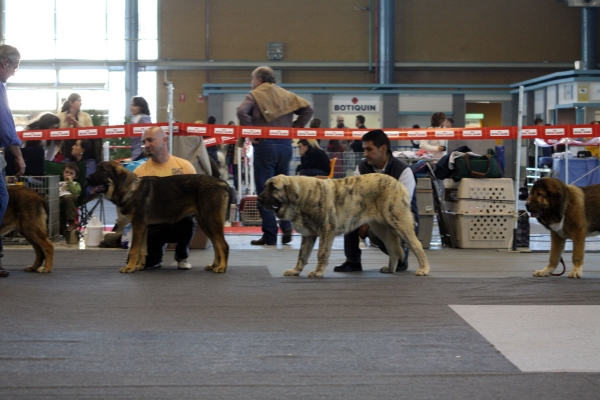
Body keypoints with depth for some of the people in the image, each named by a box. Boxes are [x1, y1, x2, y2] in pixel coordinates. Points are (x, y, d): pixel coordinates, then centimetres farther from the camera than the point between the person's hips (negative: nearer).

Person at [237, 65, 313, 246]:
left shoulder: (255, 95, 0)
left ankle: (270, 235, -1)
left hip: (264, 144, -5)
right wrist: (294, 128, 7)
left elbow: (242, 112, -18)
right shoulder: (286, 95, 14)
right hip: (285, 145, 5)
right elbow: (307, 109, 6)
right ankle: (286, 227, 3)